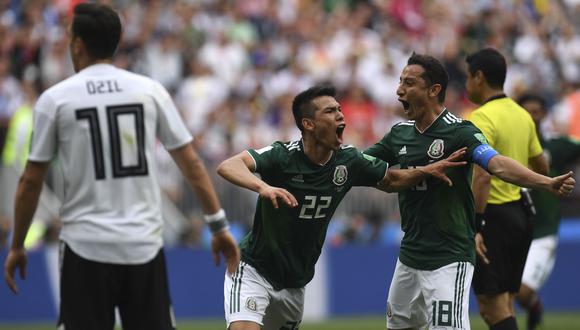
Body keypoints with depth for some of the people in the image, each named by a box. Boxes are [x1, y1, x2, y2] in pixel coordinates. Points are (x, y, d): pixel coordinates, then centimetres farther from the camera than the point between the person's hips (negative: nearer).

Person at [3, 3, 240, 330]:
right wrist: (219, 225, 8)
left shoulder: (55, 99, -2)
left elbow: (31, 181, 1)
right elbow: (191, 162, 3)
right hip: (145, 244, 2)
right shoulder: (150, 90, 4)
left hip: (86, 246, -2)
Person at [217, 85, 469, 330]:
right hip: (254, 271, -6)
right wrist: (263, 187, -55)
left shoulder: (348, 161, -5)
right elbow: (227, 167, -37)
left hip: (294, 283, 6)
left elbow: (390, 181, 13)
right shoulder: (283, 156, -22)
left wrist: (427, 171, -5)